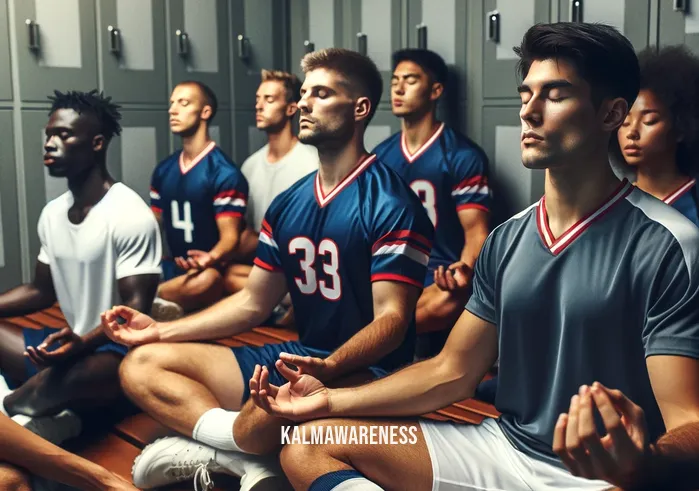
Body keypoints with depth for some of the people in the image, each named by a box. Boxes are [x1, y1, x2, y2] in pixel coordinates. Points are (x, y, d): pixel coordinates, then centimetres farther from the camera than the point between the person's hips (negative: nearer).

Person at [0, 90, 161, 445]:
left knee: (72, 374, -39)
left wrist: (82, 343, -35)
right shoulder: (52, 213, 10)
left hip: (116, 351, -8)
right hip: (71, 344, 8)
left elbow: (136, 310, -18)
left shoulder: (130, 215, -15)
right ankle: (42, 413, -18)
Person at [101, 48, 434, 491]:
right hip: (299, 358, 8)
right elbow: (254, 303, 16)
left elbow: (392, 319, -19)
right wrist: (161, 330, 9)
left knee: (266, 419, -42)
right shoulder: (287, 205, 11)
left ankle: (217, 444, -7)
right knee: (142, 365, 0)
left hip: (364, 372, -8)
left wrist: (328, 368, -38)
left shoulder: (390, 205, -13)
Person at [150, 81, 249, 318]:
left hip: (209, 270, -5)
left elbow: (230, 238, -16)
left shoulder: (224, 173, -11)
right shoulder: (163, 170, 11)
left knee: (205, 281, -41)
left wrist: (211, 258, -38)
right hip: (174, 266, 6)